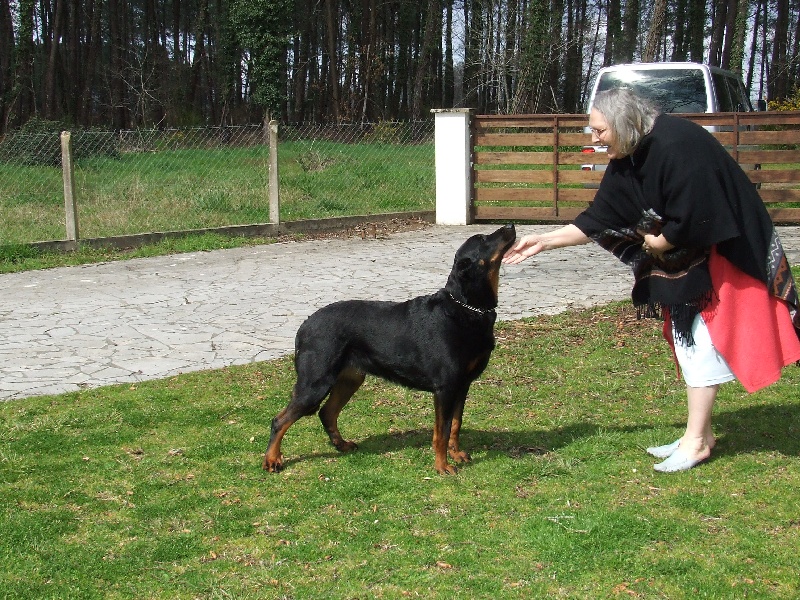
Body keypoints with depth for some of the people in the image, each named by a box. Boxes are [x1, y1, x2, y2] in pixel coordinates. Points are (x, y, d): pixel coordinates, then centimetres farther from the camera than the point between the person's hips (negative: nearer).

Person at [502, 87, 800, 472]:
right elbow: (597, 222, 3)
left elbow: (691, 222, -29)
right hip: (684, 251, 9)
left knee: (700, 337, -7)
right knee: (687, 335, 11)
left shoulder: (676, 145, -28)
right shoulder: (626, 160, -1)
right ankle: (701, 433, 20)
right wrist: (544, 241, -2)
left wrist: (655, 243, -11)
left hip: (724, 249, -9)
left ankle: (696, 440, 0)